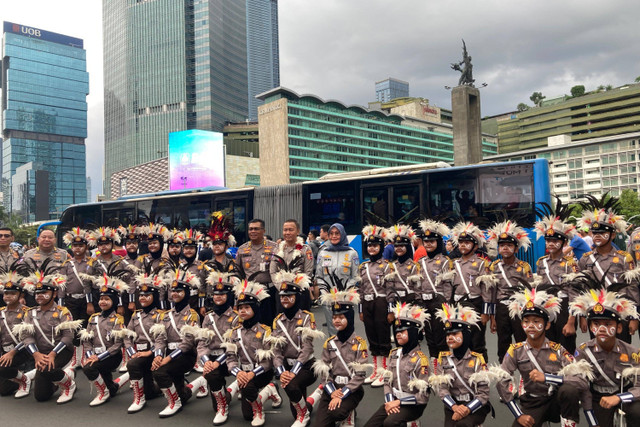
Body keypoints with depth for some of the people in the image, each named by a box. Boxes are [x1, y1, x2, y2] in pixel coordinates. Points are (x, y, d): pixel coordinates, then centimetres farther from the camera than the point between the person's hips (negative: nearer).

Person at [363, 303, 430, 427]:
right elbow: (388, 381, 8)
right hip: (394, 401, 6)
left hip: (412, 404, -6)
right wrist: (389, 401, -10)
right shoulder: (394, 354, 8)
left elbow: (423, 396, -14)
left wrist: (399, 402, -16)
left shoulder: (420, 359, -12)